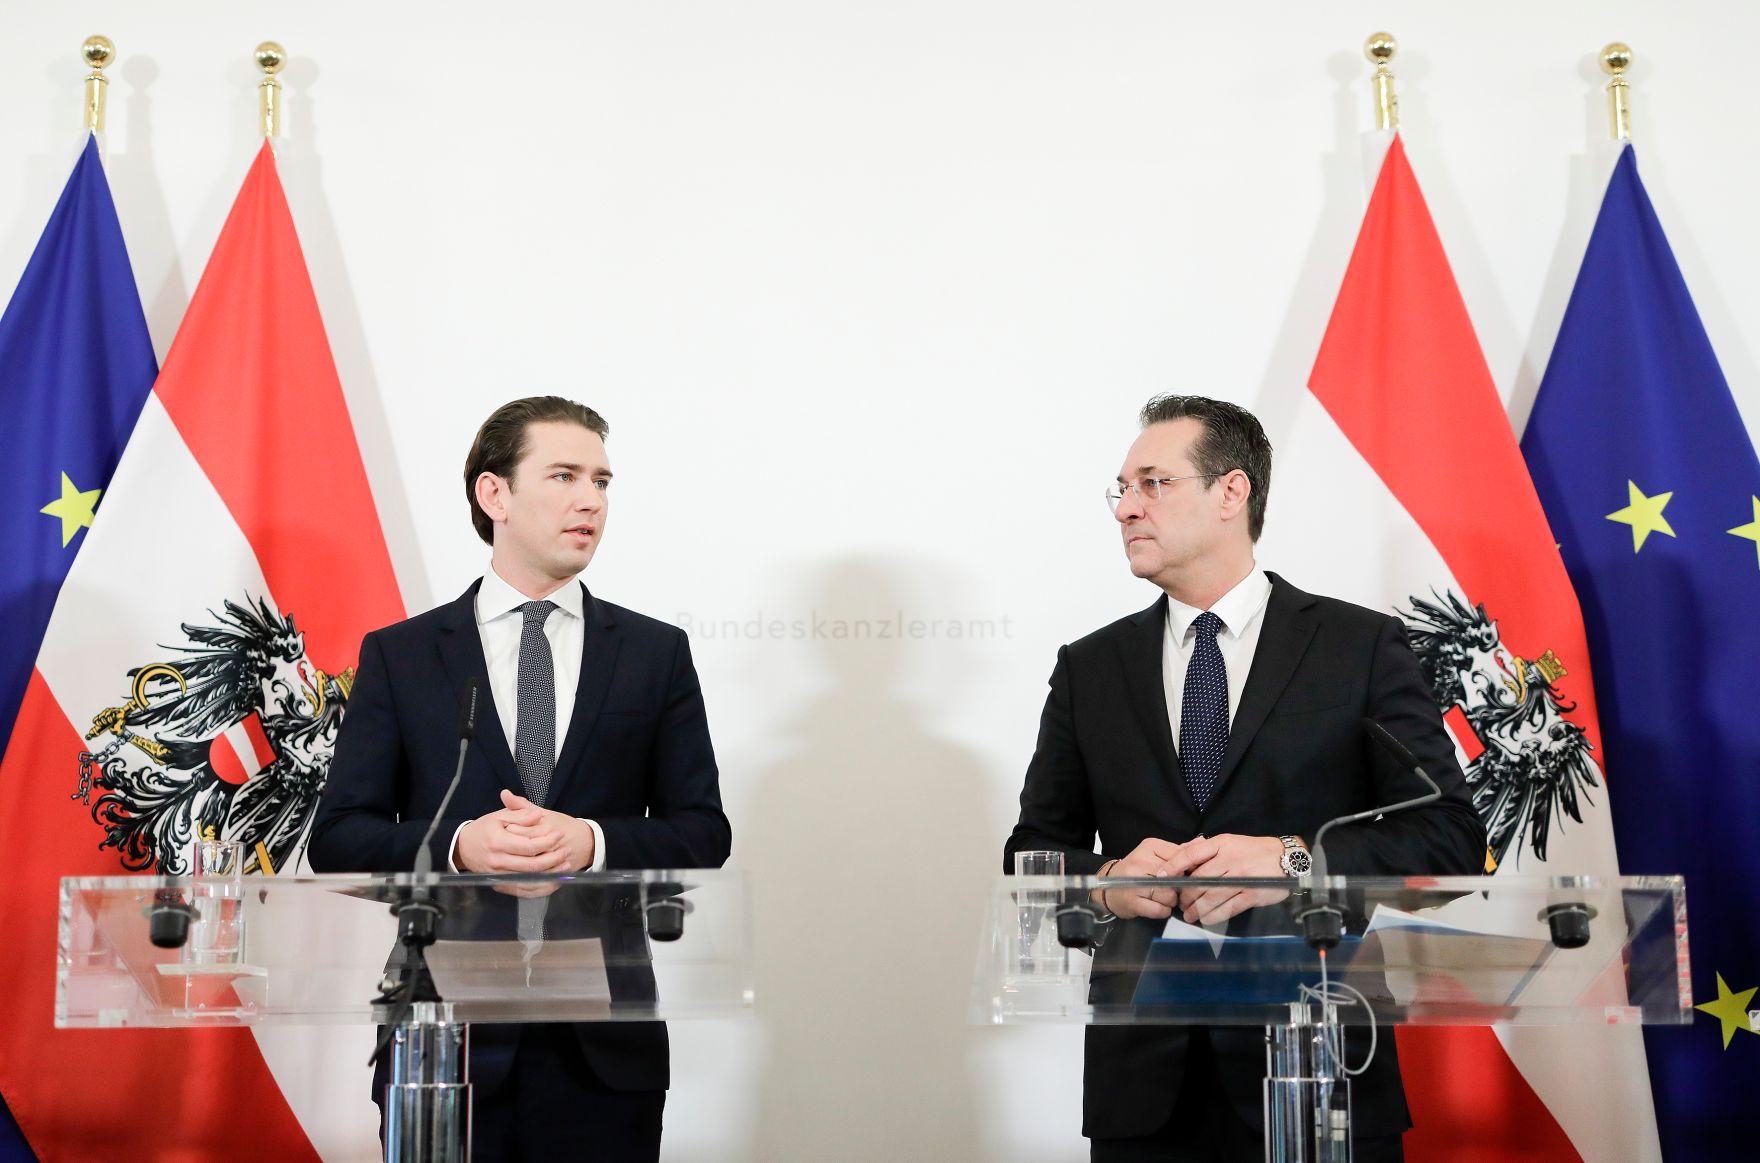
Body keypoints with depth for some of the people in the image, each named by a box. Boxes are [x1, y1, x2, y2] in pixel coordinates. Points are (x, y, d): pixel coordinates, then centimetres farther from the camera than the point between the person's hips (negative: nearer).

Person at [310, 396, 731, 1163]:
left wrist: (593, 843, -15)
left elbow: (703, 833, 4)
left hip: (604, 1047, 1)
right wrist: (457, 845, -17)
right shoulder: (399, 656, 5)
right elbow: (338, 838, 2)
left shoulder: (656, 653, 8)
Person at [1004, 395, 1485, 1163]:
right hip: (1141, 1079, 3)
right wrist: (1106, 881, -11)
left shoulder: (1364, 647, 1)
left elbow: (1453, 837, -4)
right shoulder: (1089, 668, 11)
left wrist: (1295, 861, -19)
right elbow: (1032, 852, 12)